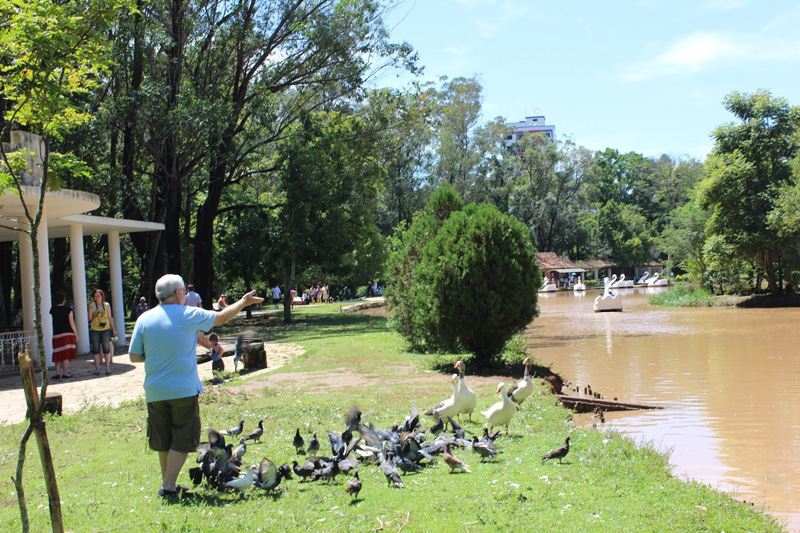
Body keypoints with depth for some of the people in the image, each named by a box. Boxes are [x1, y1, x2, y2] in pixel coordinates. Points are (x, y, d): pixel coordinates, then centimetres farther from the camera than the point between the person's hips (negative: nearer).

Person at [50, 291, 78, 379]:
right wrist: (76, 334, 1)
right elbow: (72, 323, -7)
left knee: (58, 355, 8)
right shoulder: (67, 309, -7)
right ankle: (65, 372, 0)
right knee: (66, 354, 1)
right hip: (67, 334, -3)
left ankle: (58, 372, 0)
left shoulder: (53, 310, 2)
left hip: (56, 335, 3)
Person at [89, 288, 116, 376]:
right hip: (95, 330, 0)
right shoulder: (92, 306, 5)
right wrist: (90, 311, -16)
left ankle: (107, 367, 7)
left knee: (106, 348, 0)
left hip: (105, 329, 0)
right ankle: (97, 368, 8)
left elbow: (110, 318, 10)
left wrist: (113, 329, 8)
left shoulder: (106, 305, 6)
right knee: (96, 349, 2)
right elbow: (90, 319, 1)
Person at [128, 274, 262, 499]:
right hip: (184, 390, -4)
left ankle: (168, 483, 24)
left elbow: (134, 356, 2)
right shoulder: (189, 315, -7)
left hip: (154, 391, 4)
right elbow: (222, 317, 8)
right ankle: (168, 485, 1)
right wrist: (244, 302, 23)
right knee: (183, 439, 5)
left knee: (163, 441, 16)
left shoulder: (144, 319, 0)